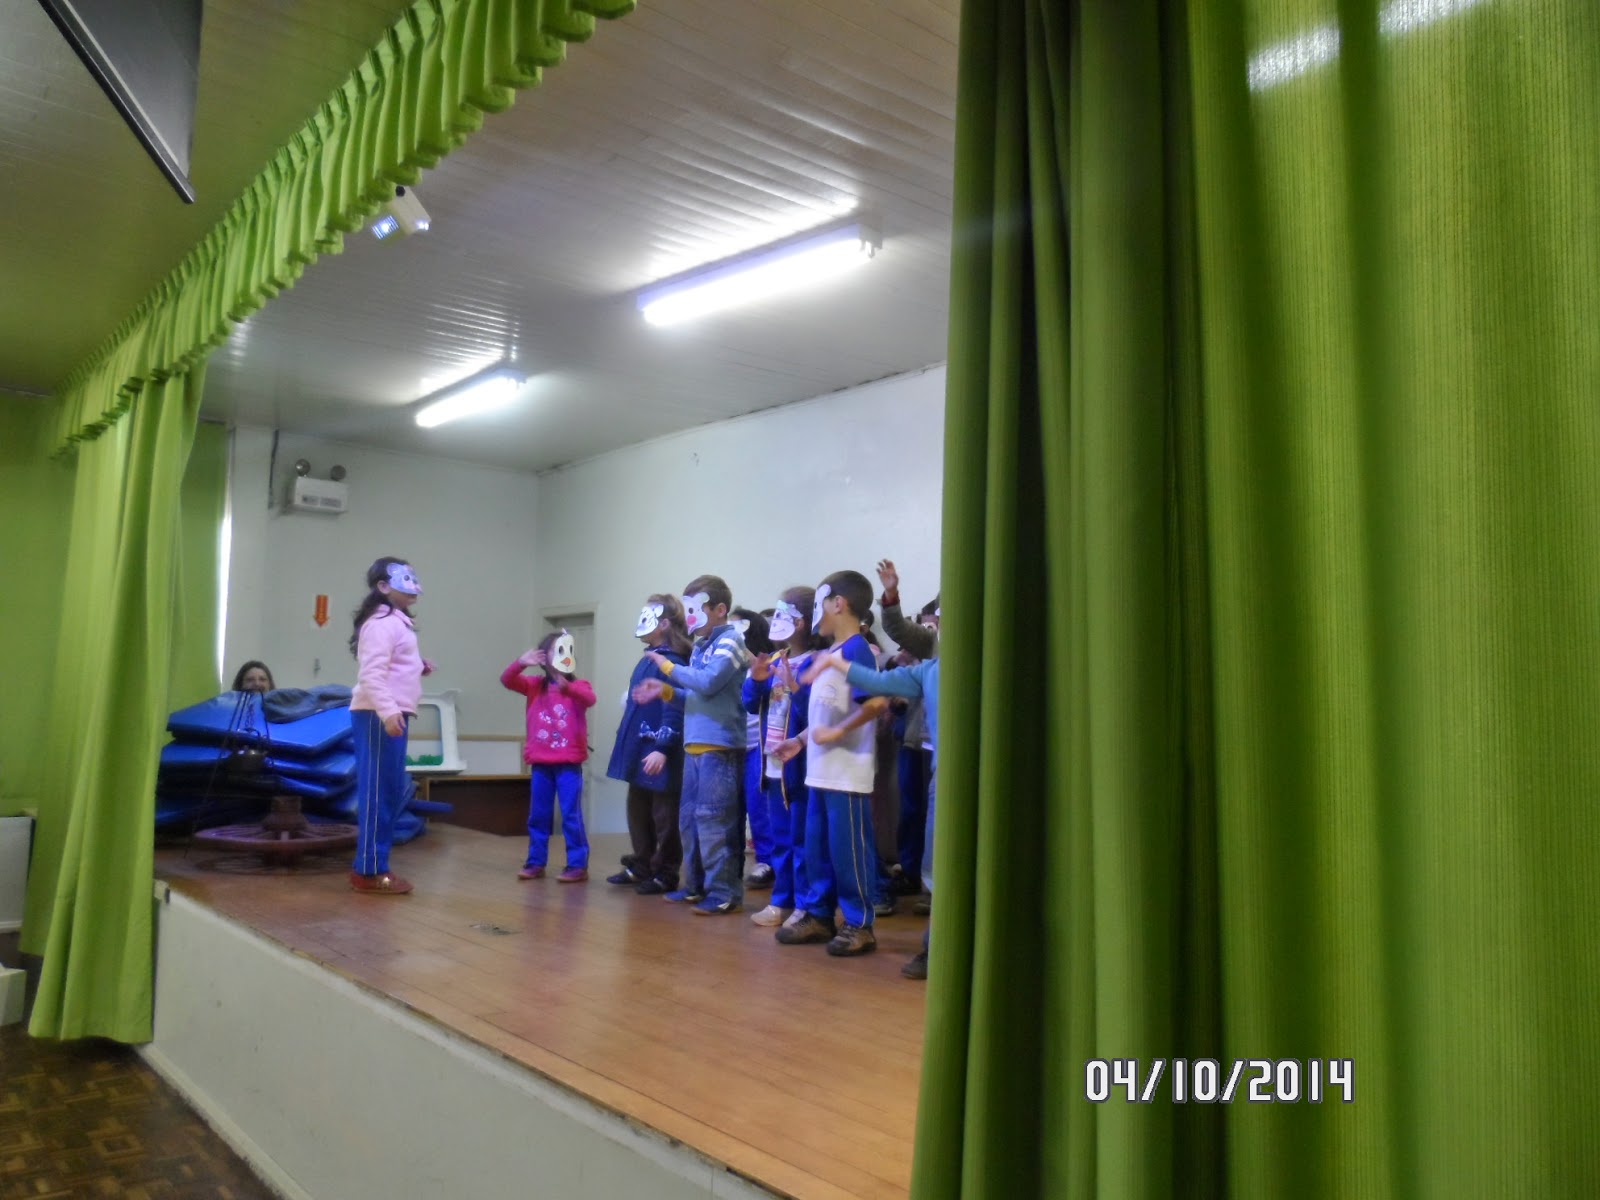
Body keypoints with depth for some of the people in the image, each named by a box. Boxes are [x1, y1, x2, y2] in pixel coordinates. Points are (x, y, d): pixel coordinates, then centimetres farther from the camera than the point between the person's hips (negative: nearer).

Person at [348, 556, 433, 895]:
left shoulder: (396, 623, 22)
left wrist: (417, 667, 11)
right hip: (379, 716, -11)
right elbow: (371, 674, -23)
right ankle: (370, 871, -3)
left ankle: (369, 864, 20)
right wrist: (387, 711, -33)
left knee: (391, 792, 13)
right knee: (378, 791, -7)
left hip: (391, 715, 11)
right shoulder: (382, 623, -12)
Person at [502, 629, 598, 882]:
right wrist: (521, 663, -24)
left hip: (569, 763, -3)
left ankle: (578, 865, 3)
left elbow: (590, 698, -23)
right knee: (538, 815, 11)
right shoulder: (535, 685, 7)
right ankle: (536, 863, 21)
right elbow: (507, 680, -4)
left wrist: (567, 686, -41)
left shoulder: (577, 685, -2)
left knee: (571, 815, -3)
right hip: (541, 763, 4)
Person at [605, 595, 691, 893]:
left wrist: (663, 749, -28)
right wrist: (627, 741, 21)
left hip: (659, 752, -10)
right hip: (639, 750, 10)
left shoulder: (672, 662, -16)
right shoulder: (647, 659, 14)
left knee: (663, 816, 2)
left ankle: (664, 875, 11)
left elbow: (673, 710, -23)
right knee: (637, 812, 18)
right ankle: (641, 867, 30)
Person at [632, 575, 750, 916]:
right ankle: (695, 885, 25)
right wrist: (666, 690, 5)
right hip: (694, 745, 9)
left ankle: (725, 892, -2)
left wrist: (668, 667, -9)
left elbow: (707, 684, -21)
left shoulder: (730, 642, -9)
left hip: (719, 746, -9)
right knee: (689, 817, 14)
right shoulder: (700, 647, 18)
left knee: (713, 819, -8)